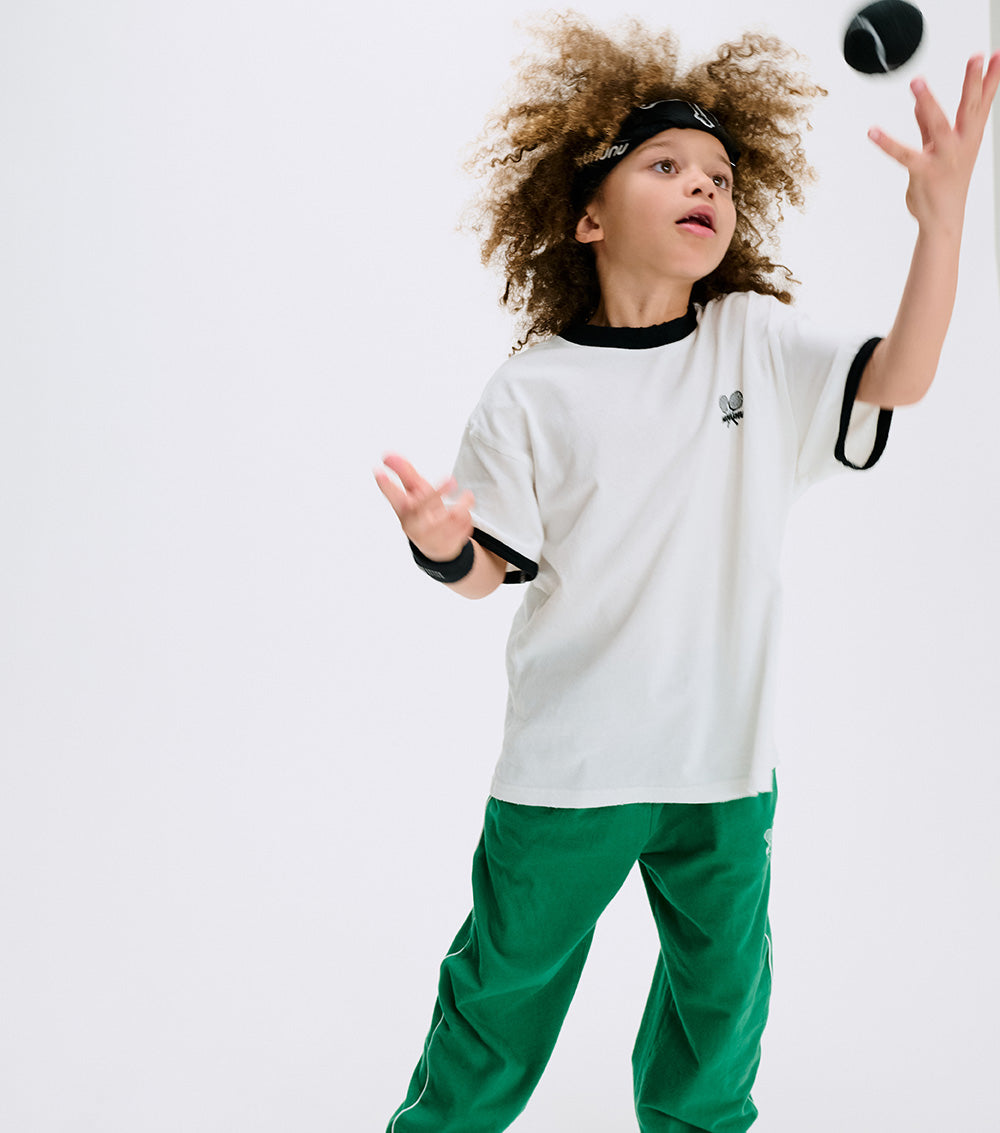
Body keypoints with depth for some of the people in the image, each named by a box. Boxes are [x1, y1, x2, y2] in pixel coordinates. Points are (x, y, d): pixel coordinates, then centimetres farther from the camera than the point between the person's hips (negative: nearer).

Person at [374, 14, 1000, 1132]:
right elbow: (493, 569, -5)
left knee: (723, 984, 20)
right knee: (507, 983, 12)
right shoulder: (532, 391, -8)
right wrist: (443, 548, -29)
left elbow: (896, 377, -12)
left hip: (725, 756, 3)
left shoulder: (757, 341, 0)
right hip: (567, 763, -3)